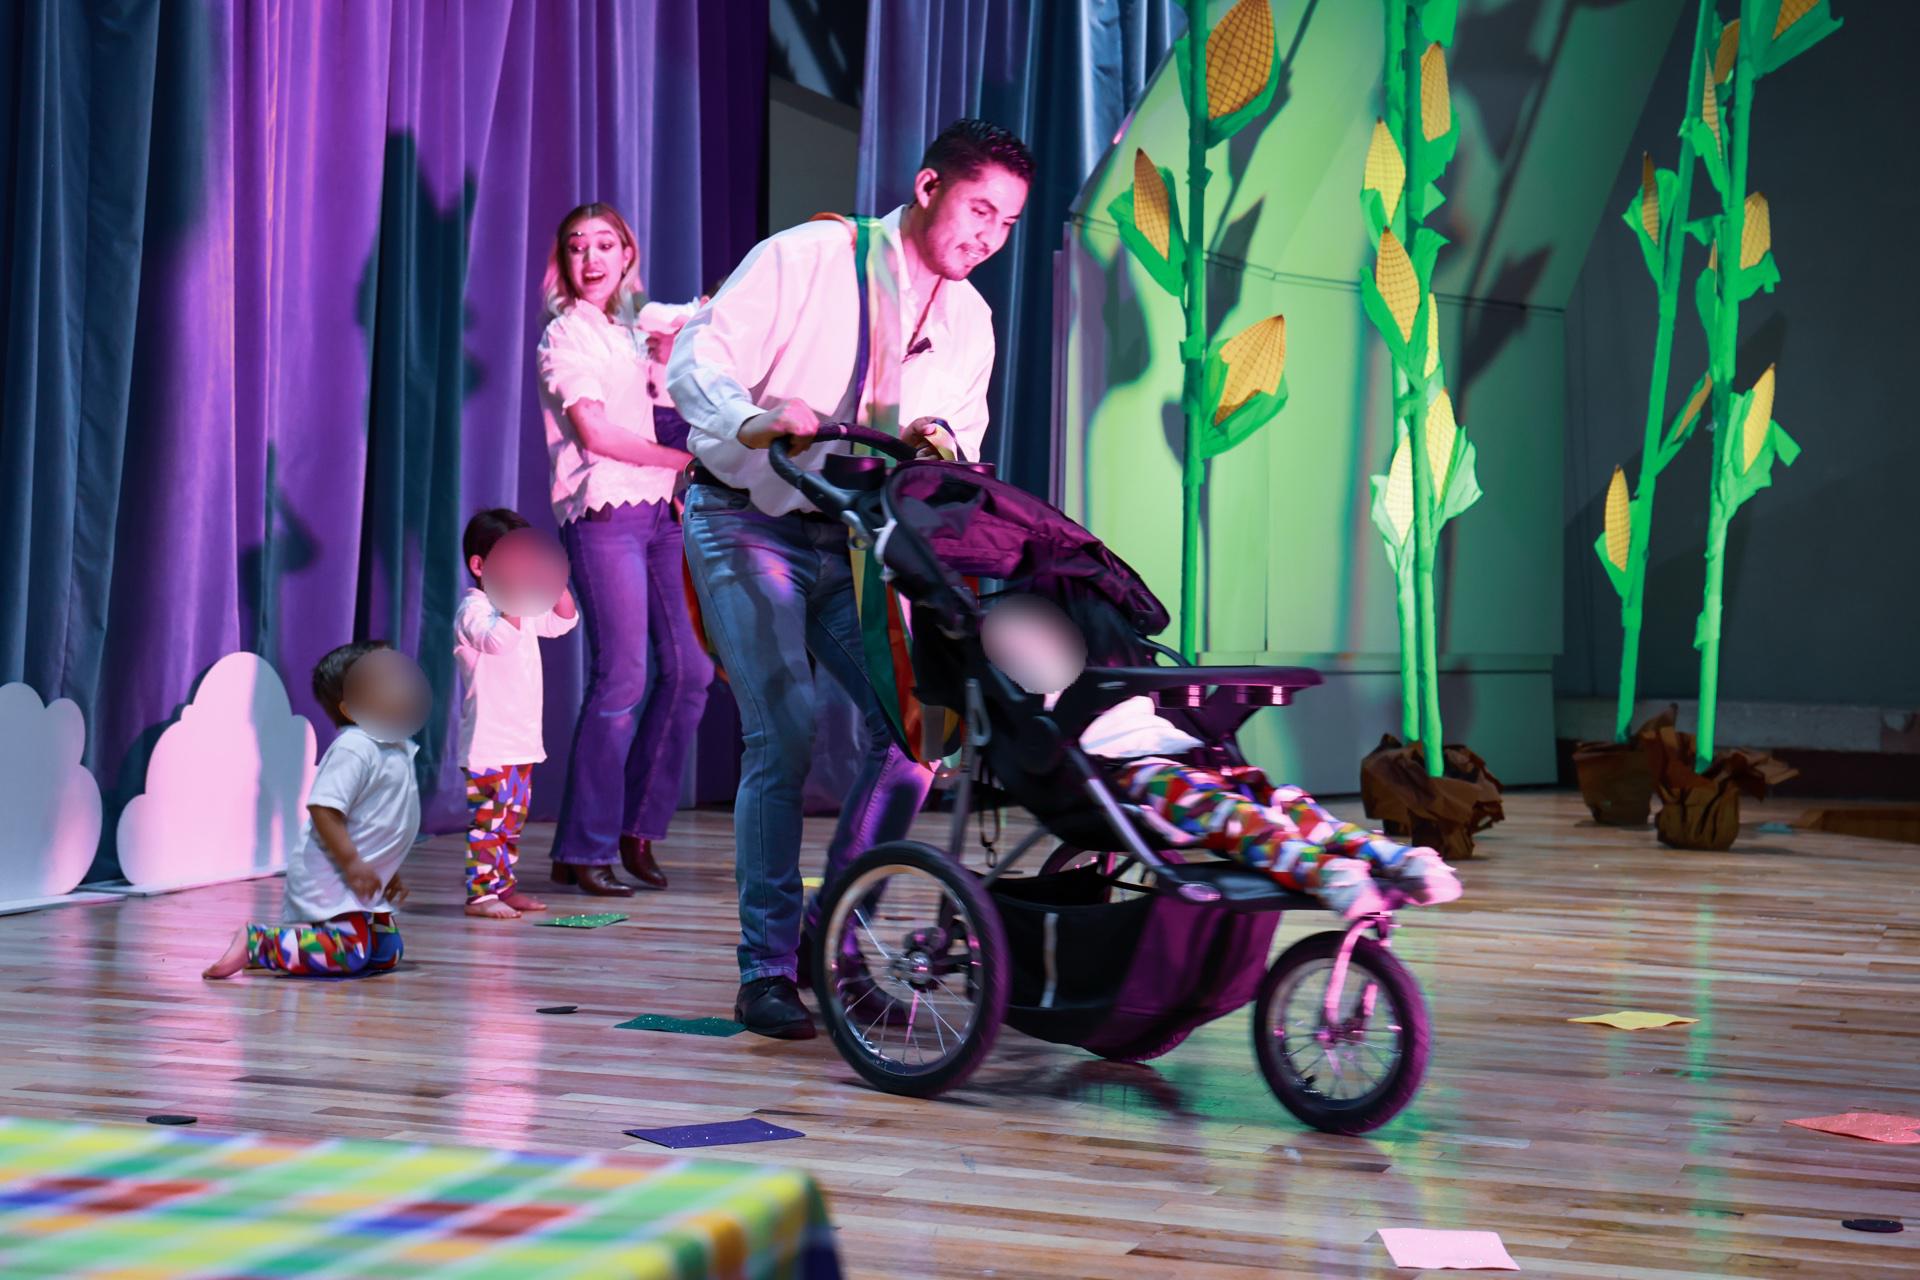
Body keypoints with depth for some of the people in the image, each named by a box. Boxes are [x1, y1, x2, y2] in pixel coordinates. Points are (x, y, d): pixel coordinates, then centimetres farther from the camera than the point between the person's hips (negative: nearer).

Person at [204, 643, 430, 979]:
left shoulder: (398, 749, 13)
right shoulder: (353, 748, -18)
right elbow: (323, 807, -26)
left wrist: (388, 870, 22)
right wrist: (352, 863, -26)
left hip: (362, 882, 10)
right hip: (329, 876, -10)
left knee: (388, 952, 13)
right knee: (348, 954, -22)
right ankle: (255, 943, -10)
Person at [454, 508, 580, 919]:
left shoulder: (525, 608, 15)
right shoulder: (473, 610, -12)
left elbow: (564, 620, 23)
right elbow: (498, 639, -30)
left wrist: (555, 582, 9)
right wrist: (515, 599, -30)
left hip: (522, 739, 9)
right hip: (487, 741, -9)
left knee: (513, 816, 15)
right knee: (488, 815, -10)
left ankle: (504, 885, 23)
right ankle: (481, 892, -8)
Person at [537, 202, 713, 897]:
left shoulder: (630, 331, 21)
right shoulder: (566, 334, -1)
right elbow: (595, 433, -11)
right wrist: (689, 462, -7)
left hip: (657, 510, 8)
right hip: (603, 512, -8)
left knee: (687, 670, 3)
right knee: (620, 680, -11)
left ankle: (637, 829, 13)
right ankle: (581, 851, -4)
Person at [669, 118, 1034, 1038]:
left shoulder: (969, 320, 8)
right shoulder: (806, 258, -10)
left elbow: (963, 440, 5)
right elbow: (696, 362, -15)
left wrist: (938, 443, -19)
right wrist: (754, 420, -36)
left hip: (854, 543, 6)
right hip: (749, 523, -5)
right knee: (784, 736, -17)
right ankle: (765, 970, -7)